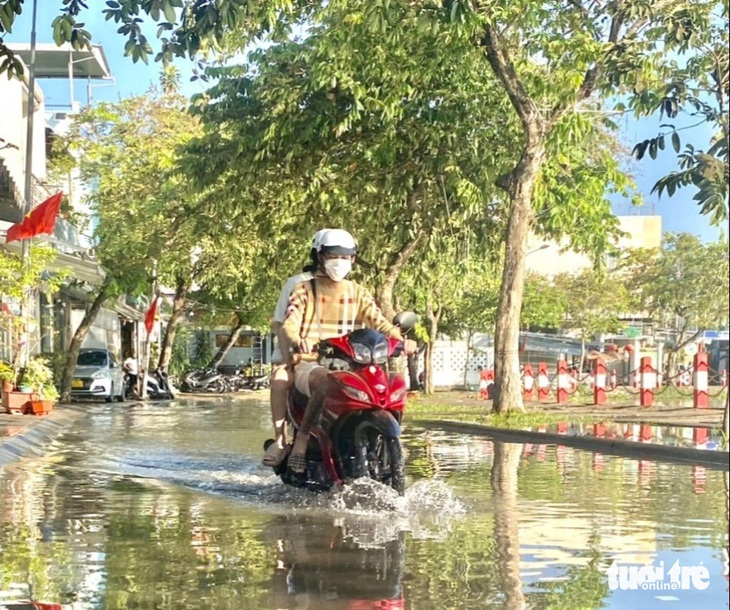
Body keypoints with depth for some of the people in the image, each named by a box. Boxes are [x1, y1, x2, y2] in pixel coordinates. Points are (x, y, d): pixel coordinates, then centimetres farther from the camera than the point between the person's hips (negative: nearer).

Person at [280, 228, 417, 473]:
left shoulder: (359, 293, 18)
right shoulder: (305, 290, 7)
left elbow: (379, 322, 4)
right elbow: (289, 325, -8)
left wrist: (401, 339, -19)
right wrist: (296, 341, -34)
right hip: (310, 364, -4)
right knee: (326, 382, -39)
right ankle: (302, 437, -28)